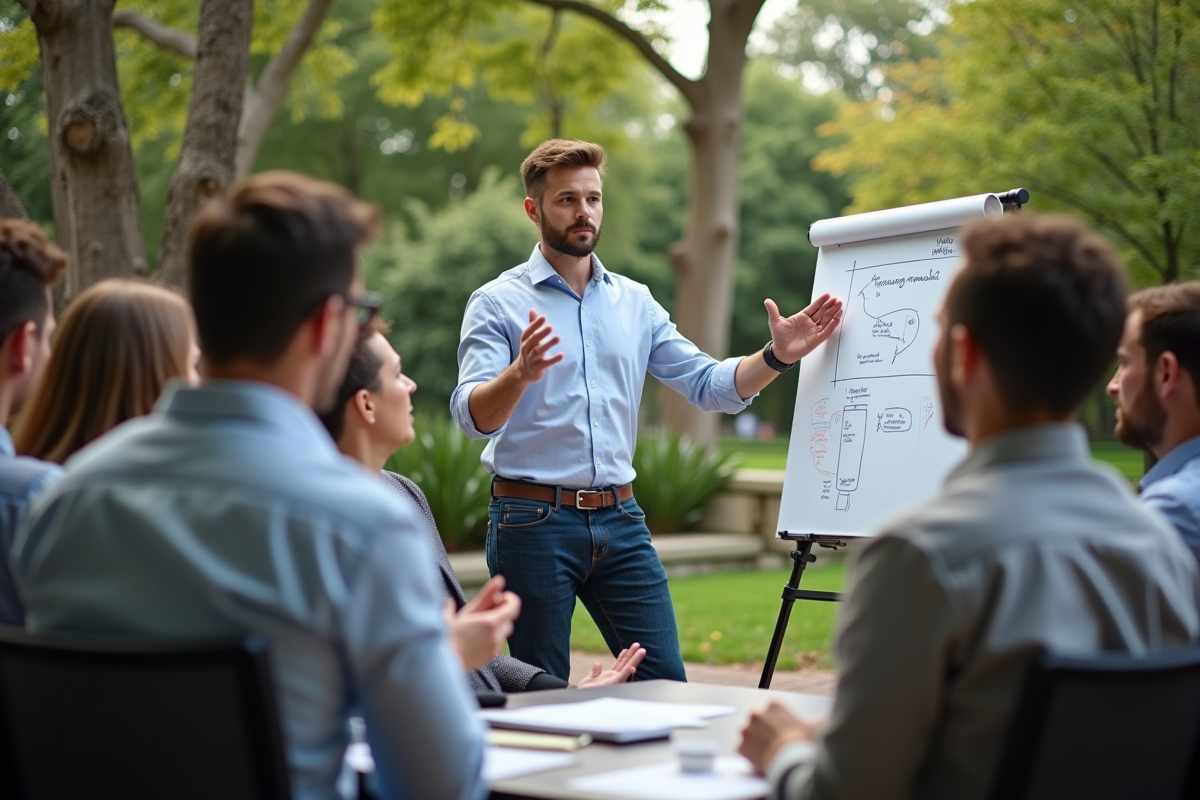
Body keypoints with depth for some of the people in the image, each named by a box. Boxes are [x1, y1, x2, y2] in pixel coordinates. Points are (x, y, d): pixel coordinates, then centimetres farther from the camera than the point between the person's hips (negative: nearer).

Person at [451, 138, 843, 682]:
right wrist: (521, 374, -37)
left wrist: (777, 356, -8)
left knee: (665, 683, 5)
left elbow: (711, 385, 10)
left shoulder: (634, 302, 12)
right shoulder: (498, 303, -4)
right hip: (533, 520, -4)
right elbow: (472, 416, -17)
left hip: (619, 519, 5)